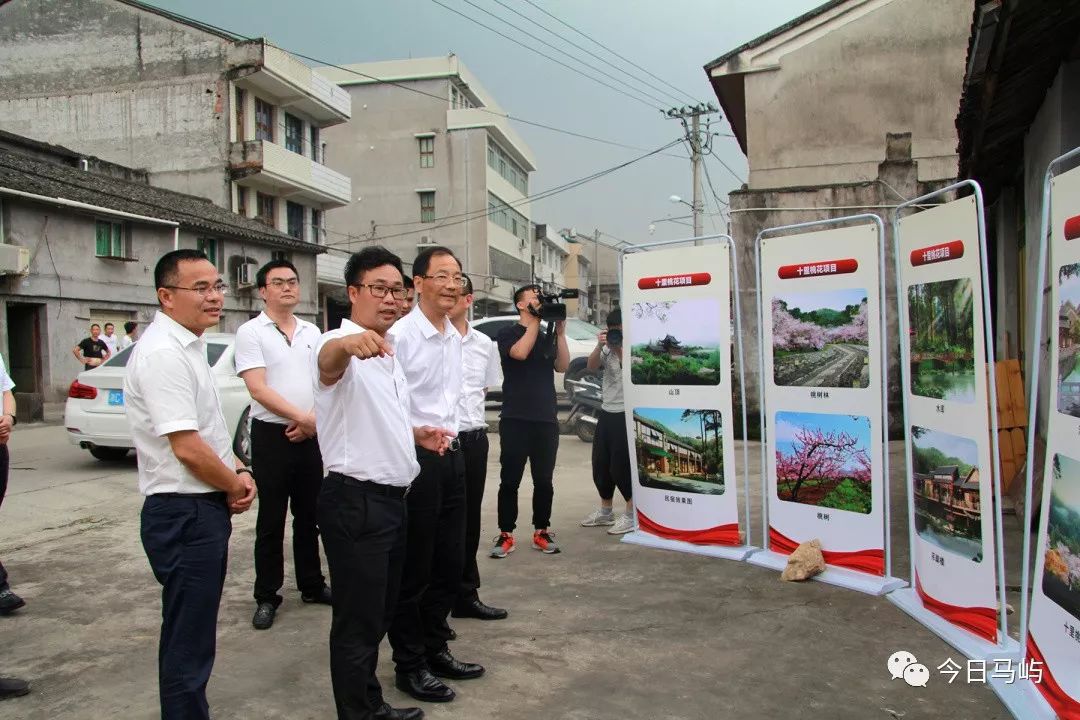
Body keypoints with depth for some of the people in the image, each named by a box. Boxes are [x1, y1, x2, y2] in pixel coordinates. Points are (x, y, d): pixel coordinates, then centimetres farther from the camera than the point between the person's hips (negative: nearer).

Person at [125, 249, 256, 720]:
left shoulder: (188, 345, 12)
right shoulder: (163, 353, -20)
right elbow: (188, 448, -24)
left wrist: (240, 472, 5)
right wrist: (236, 486, -7)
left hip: (205, 509, 10)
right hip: (185, 513, -10)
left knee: (193, 634, 21)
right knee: (188, 643, 3)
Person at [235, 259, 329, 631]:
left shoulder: (312, 332, 11)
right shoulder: (251, 332, -5)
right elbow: (258, 389, -13)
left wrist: (315, 420, -7)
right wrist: (302, 418, -16)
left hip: (310, 435, 5)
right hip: (272, 435, -4)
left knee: (309, 515, 14)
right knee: (271, 520, 4)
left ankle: (312, 585, 27)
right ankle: (266, 597, 15)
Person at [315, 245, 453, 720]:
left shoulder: (387, 353, 14)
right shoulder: (343, 348, -15)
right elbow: (328, 359, -41)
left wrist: (415, 434, 10)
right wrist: (349, 343, -63)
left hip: (391, 499, 10)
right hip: (355, 502, -9)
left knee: (380, 613, 20)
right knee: (358, 620, 2)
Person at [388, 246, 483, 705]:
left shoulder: (454, 337, 11)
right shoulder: (399, 335, -15)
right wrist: (419, 434, -21)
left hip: (451, 455, 8)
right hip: (415, 459, -8)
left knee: (450, 563, 16)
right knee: (413, 570, 4)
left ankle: (435, 649, 33)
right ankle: (409, 665, 21)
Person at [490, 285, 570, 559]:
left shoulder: (547, 337, 15)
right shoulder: (507, 334, 3)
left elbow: (562, 366, 3)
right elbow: (520, 353, -17)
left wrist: (560, 331, -4)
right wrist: (535, 320, -10)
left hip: (546, 418, 4)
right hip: (515, 418, -4)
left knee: (544, 480, 8)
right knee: (510, 479, -1)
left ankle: (541, 531, 17)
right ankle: (506, 534, 5)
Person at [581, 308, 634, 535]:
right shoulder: (607, 347, 13)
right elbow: (591, 366, 1)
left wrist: (619, 349, -19)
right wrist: (600, 346, -13)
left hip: (626, 415, -7)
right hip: (606, 413, 8)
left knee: (620, 466, -7)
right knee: (600, 465, 13)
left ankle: (632, 514, 7)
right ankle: (605, 511, 28)